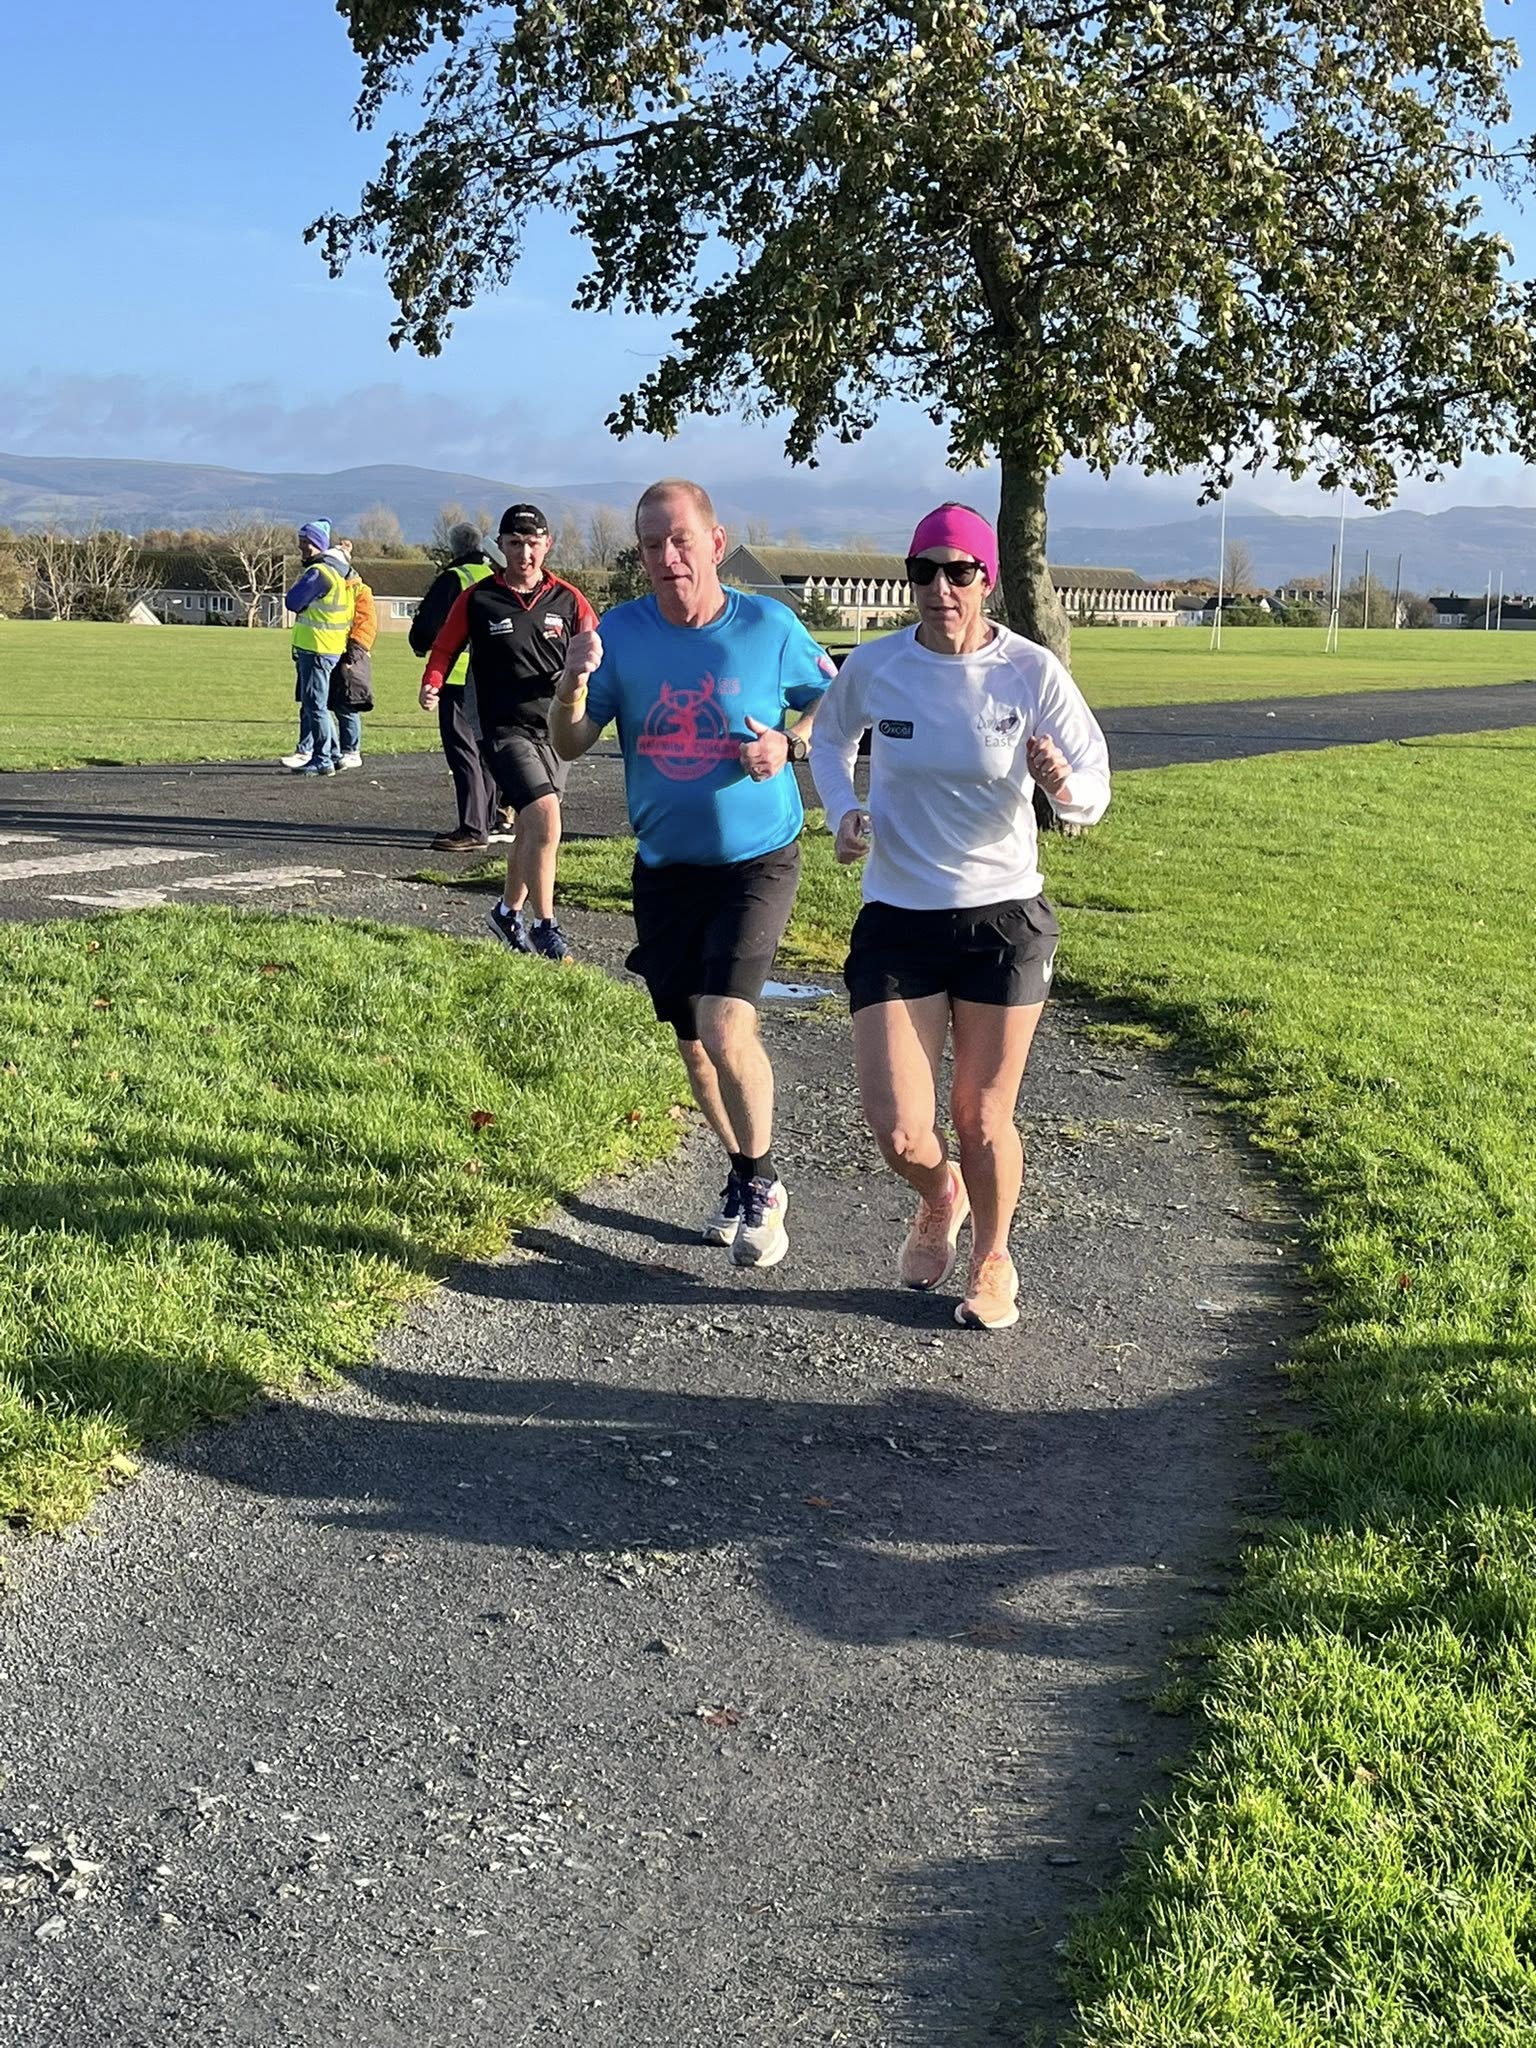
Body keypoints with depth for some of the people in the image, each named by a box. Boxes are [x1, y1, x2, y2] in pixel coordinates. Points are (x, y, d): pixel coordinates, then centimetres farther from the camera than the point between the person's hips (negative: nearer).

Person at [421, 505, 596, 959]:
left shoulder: (567, 599, 5)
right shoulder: (476, 600, -1)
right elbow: (445, 648, 8)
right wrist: (432, 683, -11)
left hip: (557, 729, 4)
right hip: (506, 729, -4)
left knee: (532, 827, 14)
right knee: (545, 817, -20)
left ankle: (508, 912, 36)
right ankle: (544, 926, -10)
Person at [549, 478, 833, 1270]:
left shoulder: (769, 627, -9)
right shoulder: (620, 632, -4)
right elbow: (569, 745, -5)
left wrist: (790, 744, -15)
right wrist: (572, 682, -25)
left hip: (756, 862, -3)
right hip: (664, 869, 4)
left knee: (727, 1029, -19)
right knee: (693, 1045, 12)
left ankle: (761, 1182, 4)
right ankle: (742, 1175, 36)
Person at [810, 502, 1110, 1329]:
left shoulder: (1032, 672, -11)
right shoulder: (873, 666, -6)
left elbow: (1092, 799, -8)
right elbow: (829, 740, 16)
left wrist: (1064, 785, -31)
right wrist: (842, 812, -3)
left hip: (1004, 919, -1)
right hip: (896, 920, 1)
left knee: (982, 1120, 8)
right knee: (898, 1134, -3)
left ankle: (992, 1261, 37)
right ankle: (938, 1199, 35)